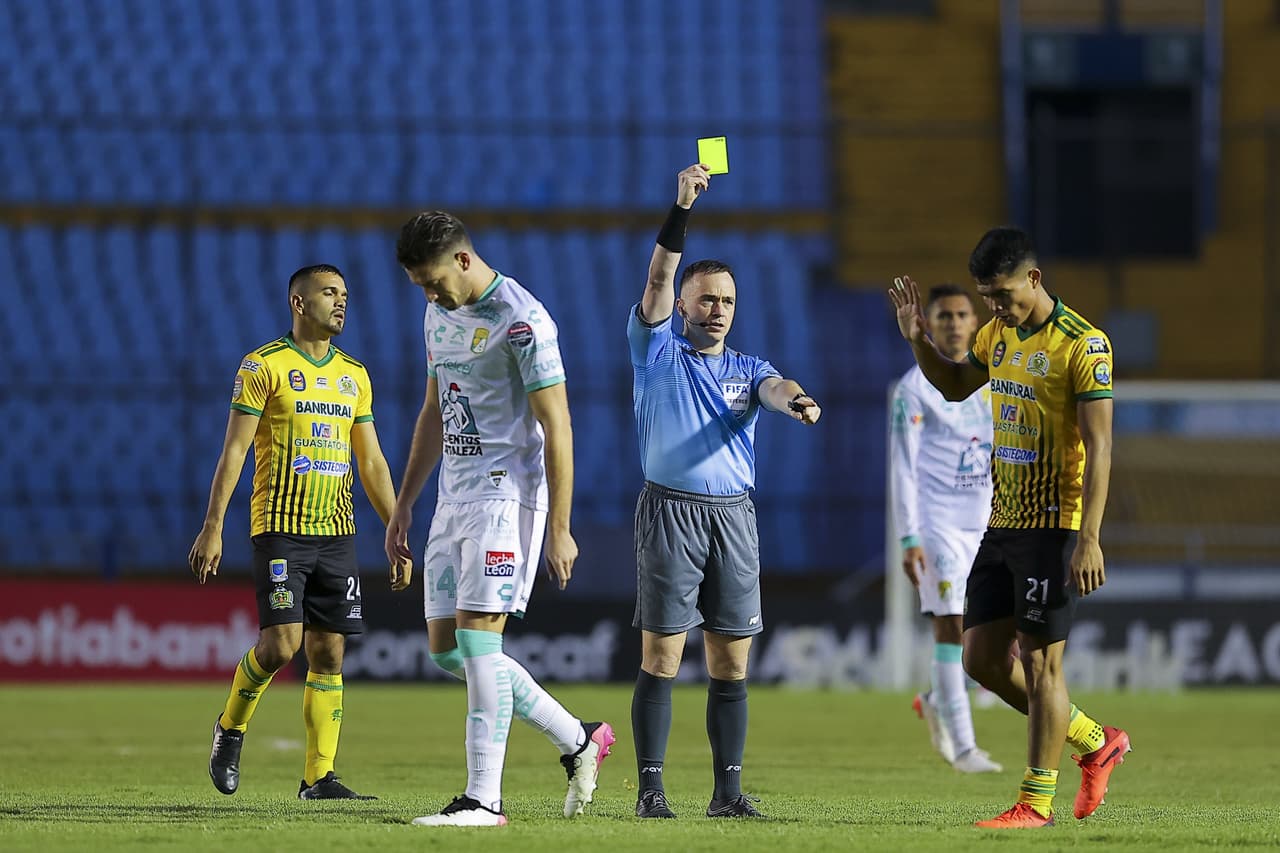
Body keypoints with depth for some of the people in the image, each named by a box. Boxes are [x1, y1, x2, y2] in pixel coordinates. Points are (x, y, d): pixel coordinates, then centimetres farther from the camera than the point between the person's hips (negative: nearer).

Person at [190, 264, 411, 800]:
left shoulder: (354, 375, 14)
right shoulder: (264, 365, -3)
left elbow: (372, 463, 18)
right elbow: (233, 449, -6)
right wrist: (212, 528, -13)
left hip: (336, 533, 5)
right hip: (279, 529, -5)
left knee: (328, 653, 1)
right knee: (281, 643, -15)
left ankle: (318, 777, 3)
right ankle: (231, 729, 12)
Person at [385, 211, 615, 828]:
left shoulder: (521, 322, -15)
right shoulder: (440, 316, 13)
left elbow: (556, 428, -15)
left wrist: (559, 530, -17)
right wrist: (405, 502, 22)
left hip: (506, 494, -9)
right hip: (454, 496, 9)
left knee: (478, 640, -14)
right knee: (447, 650, 6)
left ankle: (484, 798, -11)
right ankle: (578, 740, 18)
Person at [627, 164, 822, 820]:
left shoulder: (747, 368, 15)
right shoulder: (657, 351, 7)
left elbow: (773, 388, -7)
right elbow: (658, 280, -6)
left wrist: (797, 400, -31)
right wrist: (681, 207, -17)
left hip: (734, 518, 3)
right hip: (671, 513, -3)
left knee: (730, 666, 3)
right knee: (661, 659, -5)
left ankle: (728, 790, 6)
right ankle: (650, 787, -4)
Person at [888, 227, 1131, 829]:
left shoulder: (1082, 345, -14)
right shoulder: (996, 335, 10)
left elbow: (1099, 447, -17)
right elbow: (955, 386, 30)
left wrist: (1089, 539, -23)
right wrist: (917, 341, 10)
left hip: (1054, 528, -8)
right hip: (1002, 525, 8)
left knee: (1039, 662, -4)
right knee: (982, 658, 8)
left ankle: (1036, 801, 4)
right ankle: (1095, 744, 21)